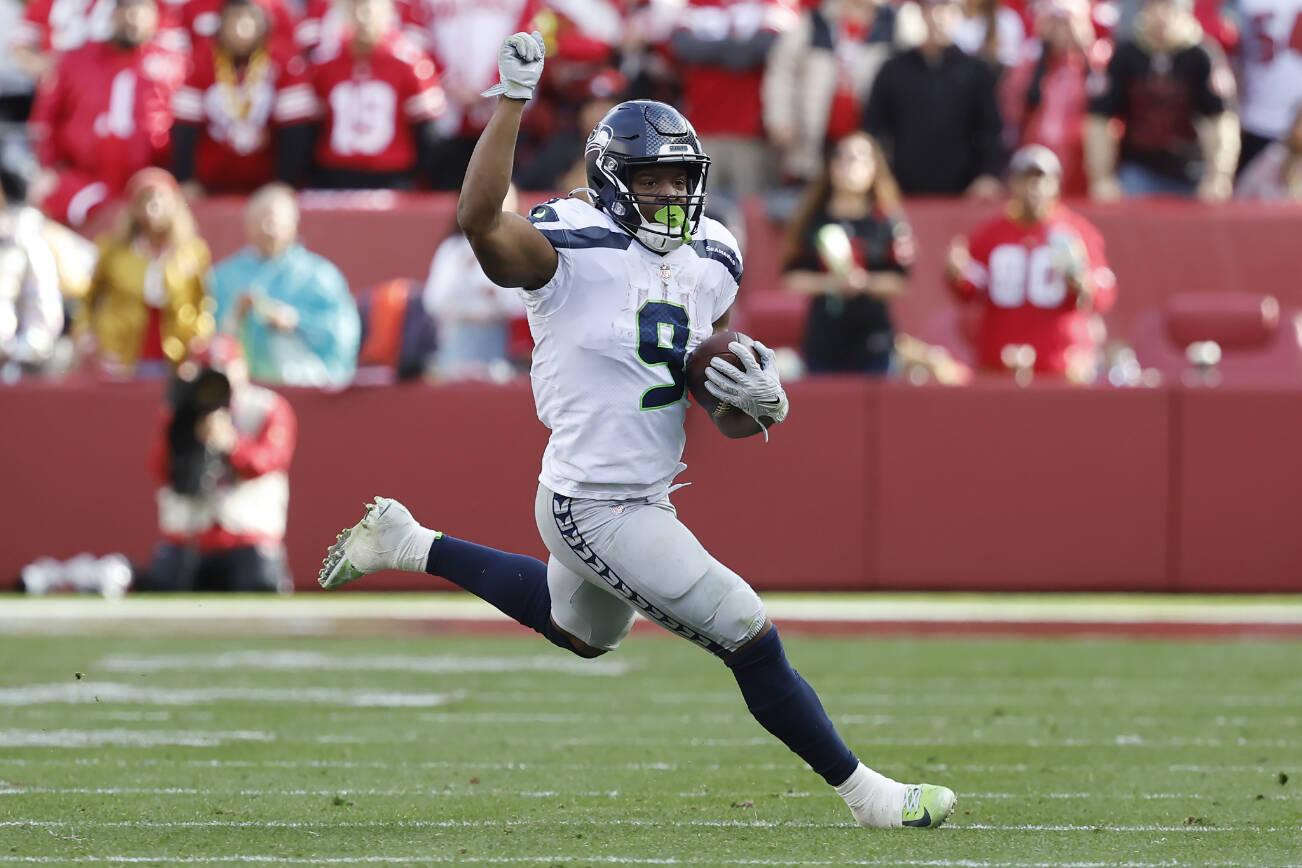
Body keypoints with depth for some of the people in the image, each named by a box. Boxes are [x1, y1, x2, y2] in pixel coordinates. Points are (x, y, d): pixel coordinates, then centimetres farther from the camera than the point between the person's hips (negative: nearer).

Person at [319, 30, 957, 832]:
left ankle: (411, 546, 44)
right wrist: (514, 100, -35)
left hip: (648, 496, 9)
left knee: (580, 630, 36)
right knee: (752, 641, -8)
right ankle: (864, 792, 6)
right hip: (599, 510, -9)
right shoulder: (575, 252, -18)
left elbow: (719, 390, 14)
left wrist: (761, 402, -10)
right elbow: (481, 221, -36)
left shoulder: (707, 265, 5)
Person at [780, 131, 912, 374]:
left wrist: (866, 282, -18)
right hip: (824, 336, 1)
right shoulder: (812, 221, 3)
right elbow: (792, 277, 3)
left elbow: (900, 280, -1)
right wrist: (827, 283, -13)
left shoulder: (887, 222, -1)